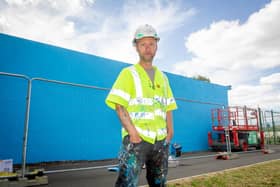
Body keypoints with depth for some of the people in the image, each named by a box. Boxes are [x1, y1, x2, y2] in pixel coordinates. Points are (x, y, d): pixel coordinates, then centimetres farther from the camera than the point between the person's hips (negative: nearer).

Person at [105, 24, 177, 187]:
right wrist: (133, 133, -18)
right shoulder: (129, 73, 1)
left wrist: (170, 132, 4)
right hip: (136, 138, -5)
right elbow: (119, 106, -8)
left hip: (161, 140, 6)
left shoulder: (162, 76, 16)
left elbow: (168, 107, 16)